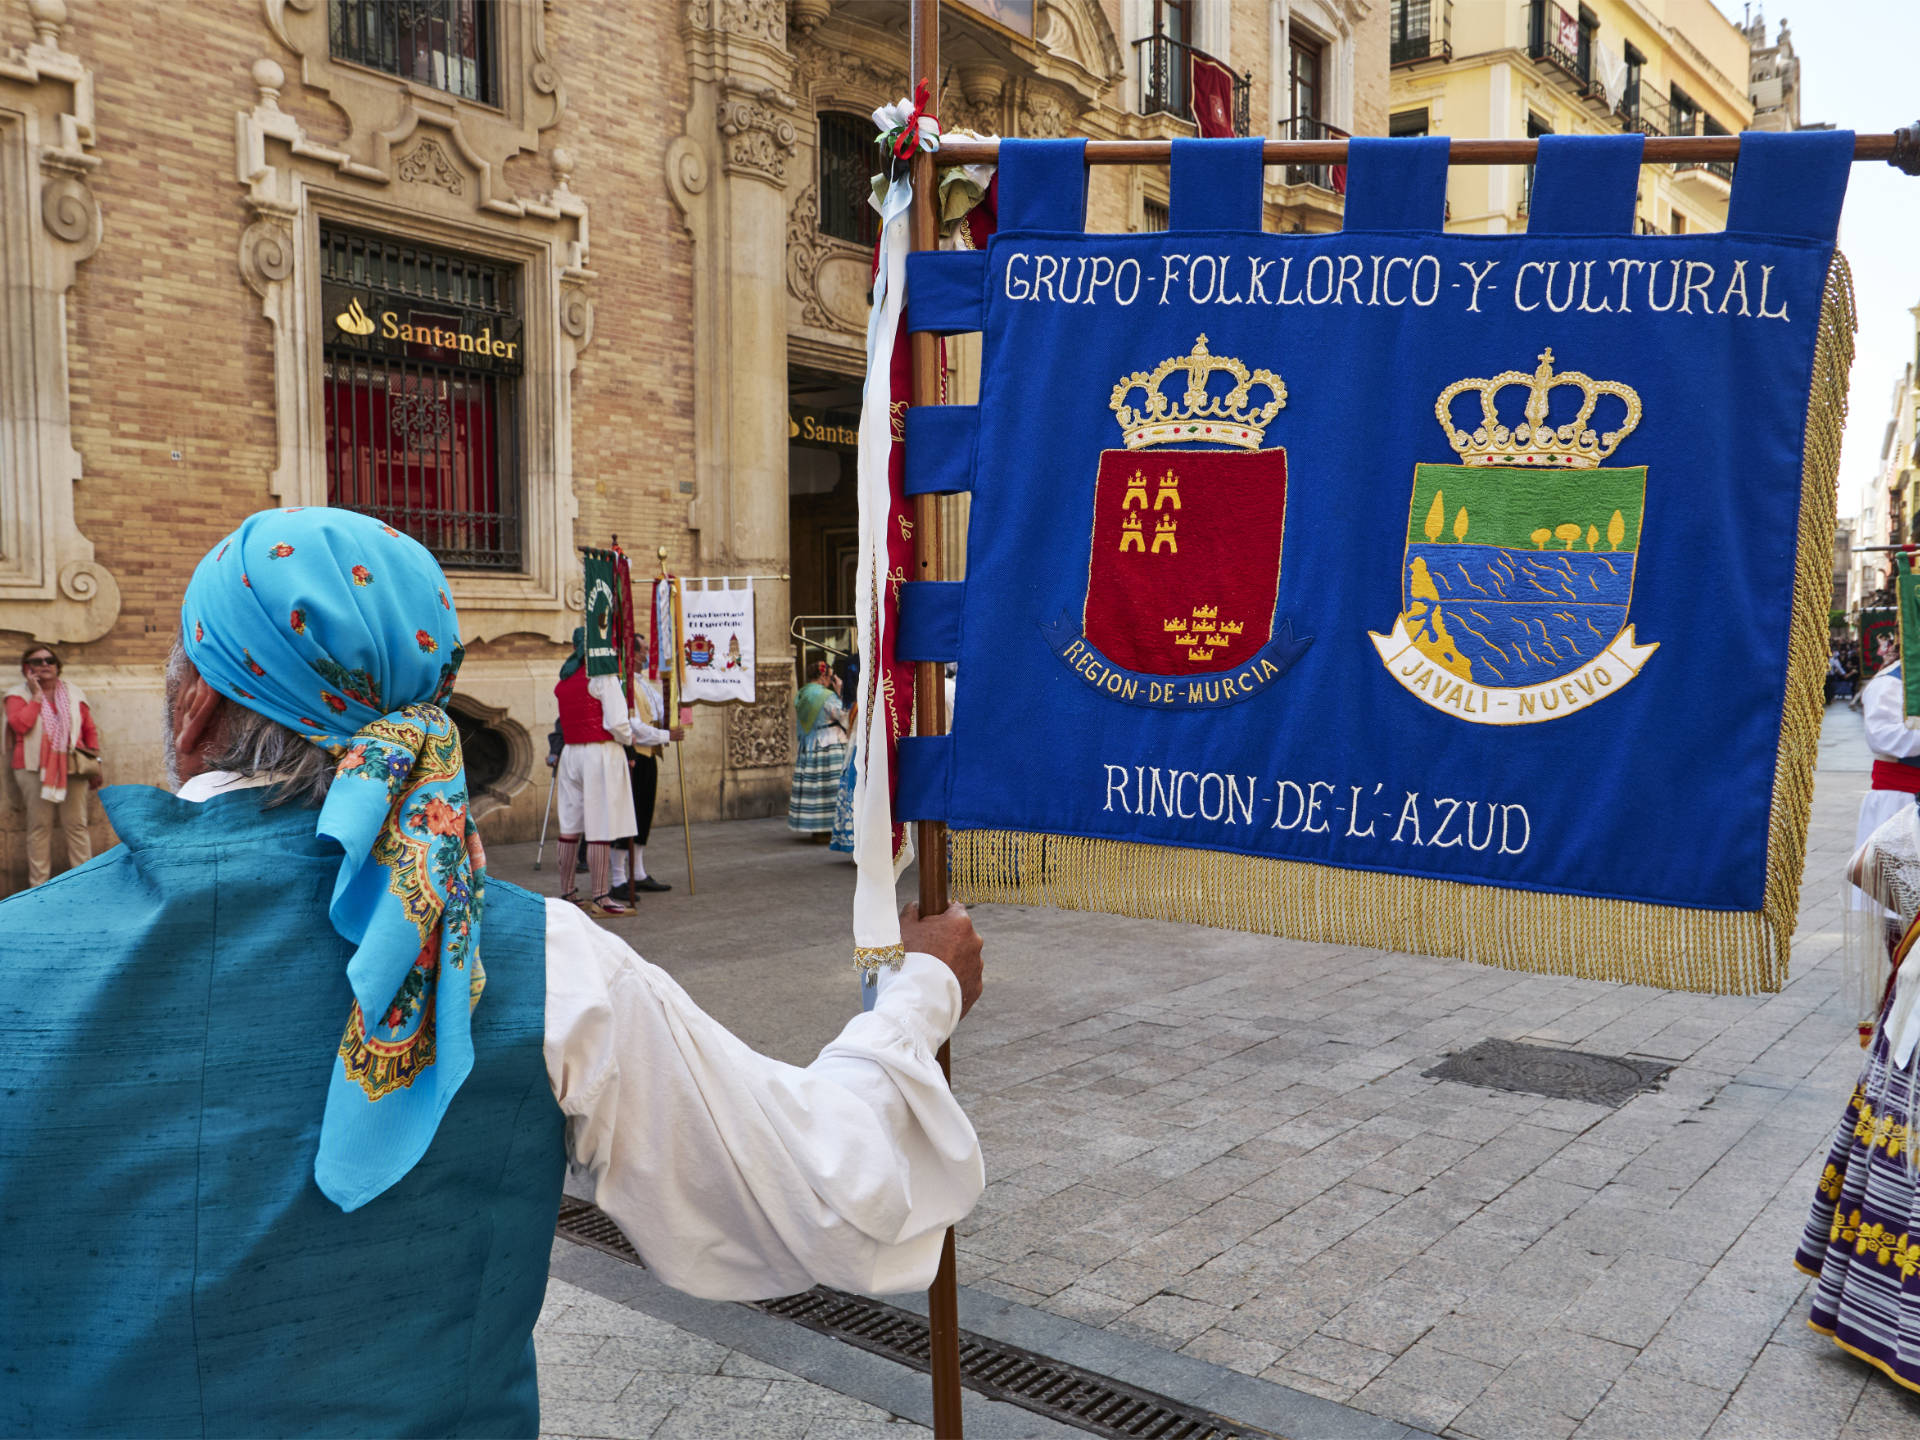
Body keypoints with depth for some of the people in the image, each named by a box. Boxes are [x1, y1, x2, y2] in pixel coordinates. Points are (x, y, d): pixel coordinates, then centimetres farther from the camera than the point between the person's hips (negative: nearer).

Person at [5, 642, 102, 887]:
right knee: (39, 826, -2)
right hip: (34, 769, -2)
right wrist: (37, 695, -9)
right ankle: (39, 885, 4)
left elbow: (90, 730, 15)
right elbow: (19, 724, -14)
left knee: (76, 825, 1)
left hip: (71, 768, 2)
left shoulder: (74, 693, 12)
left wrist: (95, 761, 8)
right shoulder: (19, 694, 4)